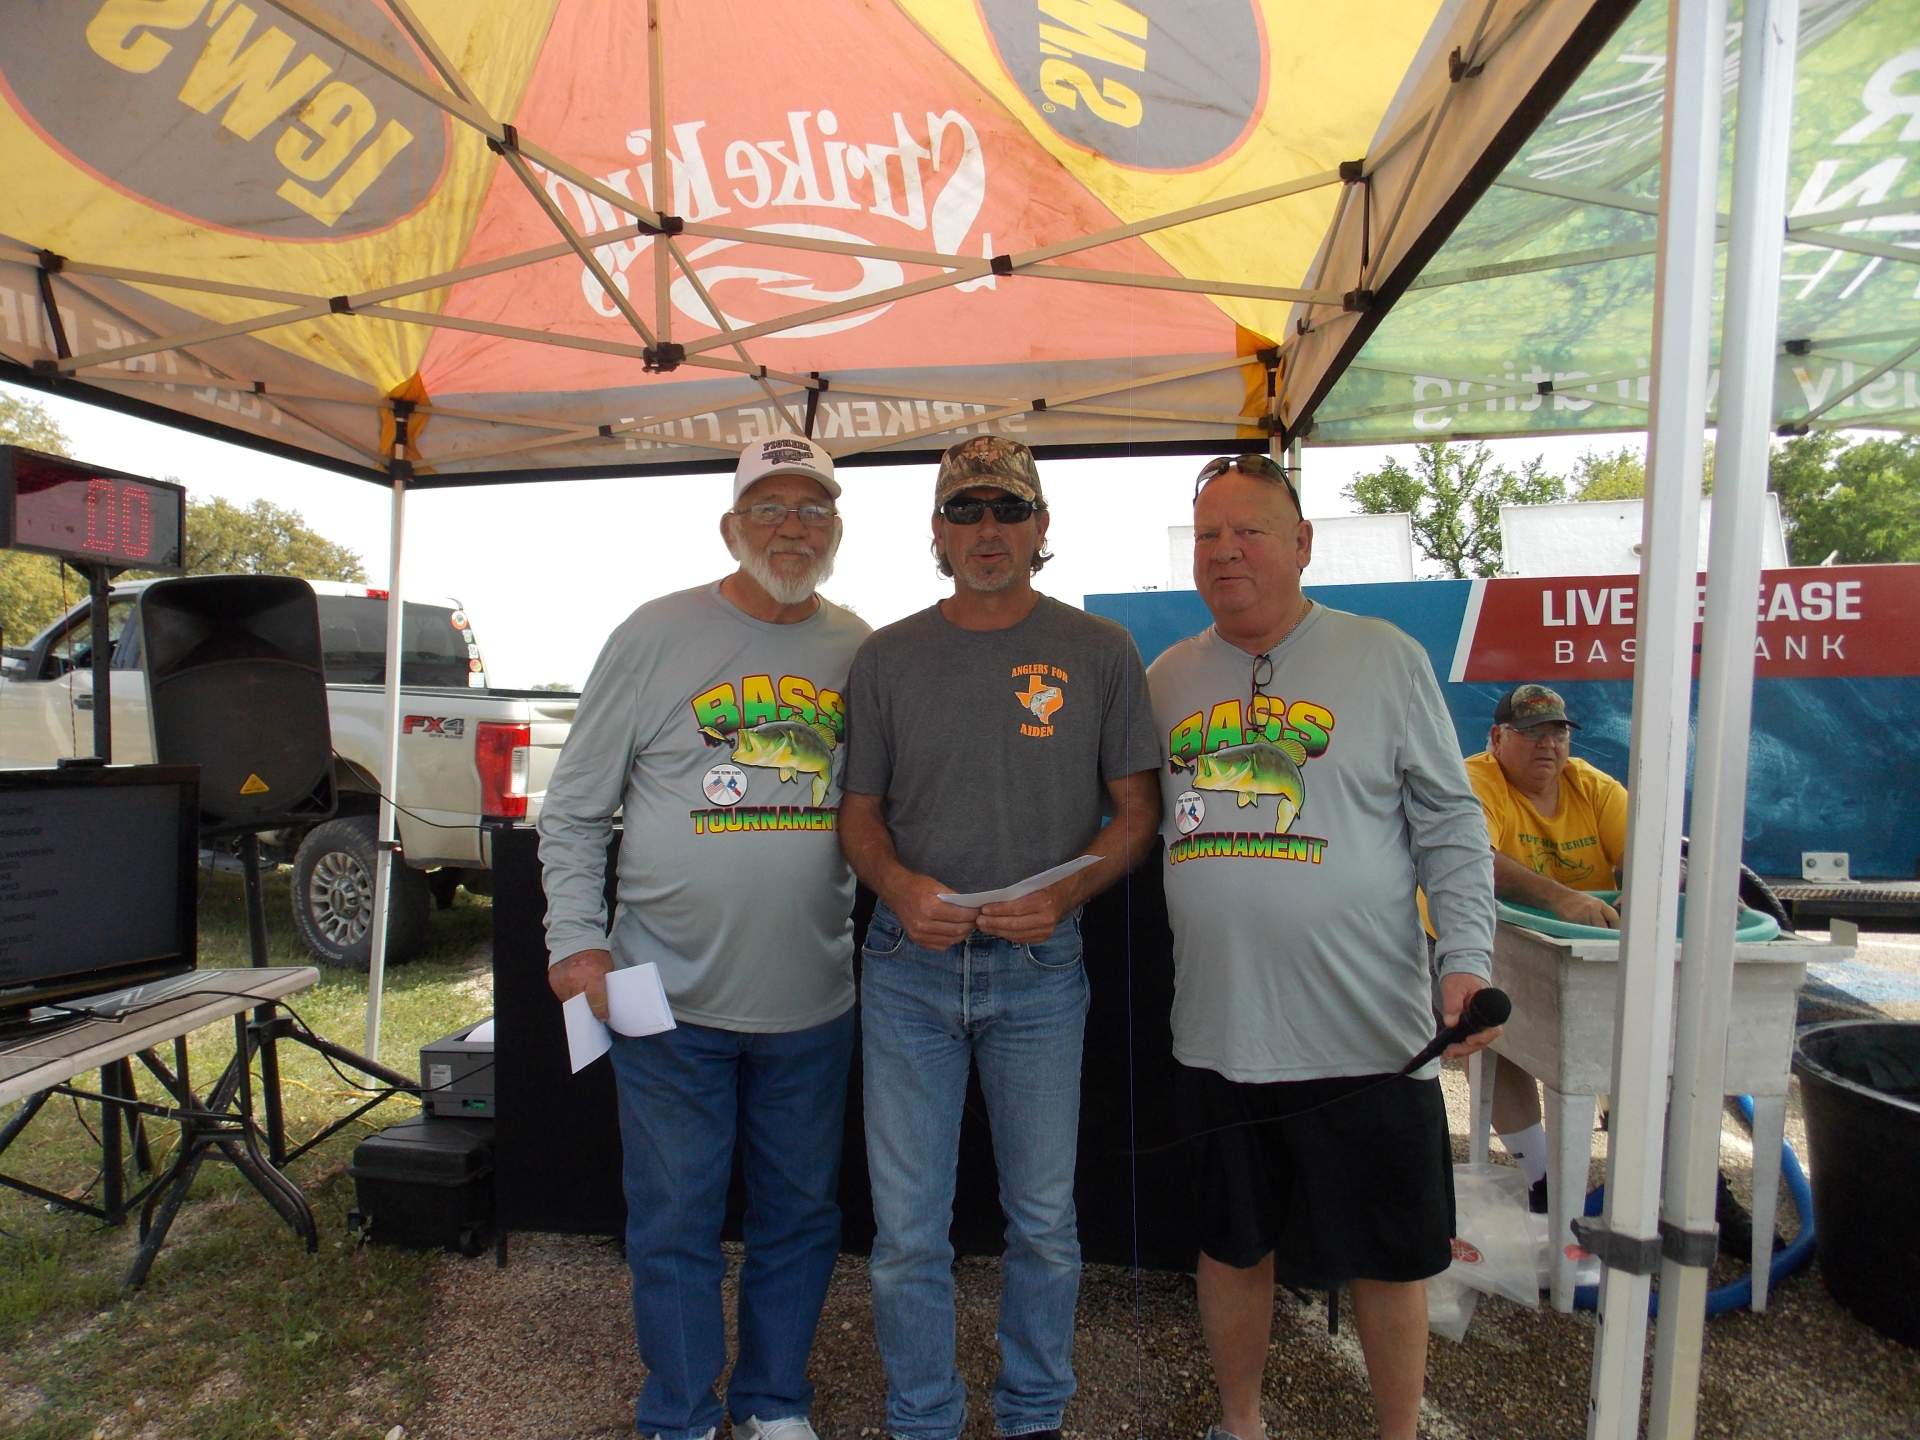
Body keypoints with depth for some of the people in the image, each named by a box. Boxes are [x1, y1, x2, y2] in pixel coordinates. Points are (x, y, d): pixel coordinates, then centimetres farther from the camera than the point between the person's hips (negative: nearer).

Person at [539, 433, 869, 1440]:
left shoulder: (863, 652, 4)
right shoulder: (656, 635, -3)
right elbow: (574, 809, 0)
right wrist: (576, 938, -8)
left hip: (815, 1001, 3)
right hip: (670, 997, -2)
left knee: (800, 1217, 18)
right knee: (674, 1226, 12)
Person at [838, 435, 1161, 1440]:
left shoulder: (1098, 652, 1)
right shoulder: (887, 657, 4)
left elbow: (1135, 811, 3)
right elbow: (859, 811, 8)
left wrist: (1063, 891, -15)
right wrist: (899, 887, -12)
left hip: (1041, 969, 0)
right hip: (908, 963, 1)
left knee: (1044, 1220, 15)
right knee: (907, 1228, 11)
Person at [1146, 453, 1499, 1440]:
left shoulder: (1383, 659, -3)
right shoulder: (1167, 678, 6)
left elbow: (1450, 825, -1)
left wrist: (1468, 958, -11)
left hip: (1365, 1030, -2)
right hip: (1216, 1030, 3)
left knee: (1387, 1256, 14)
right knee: (1231, 1244, 20)